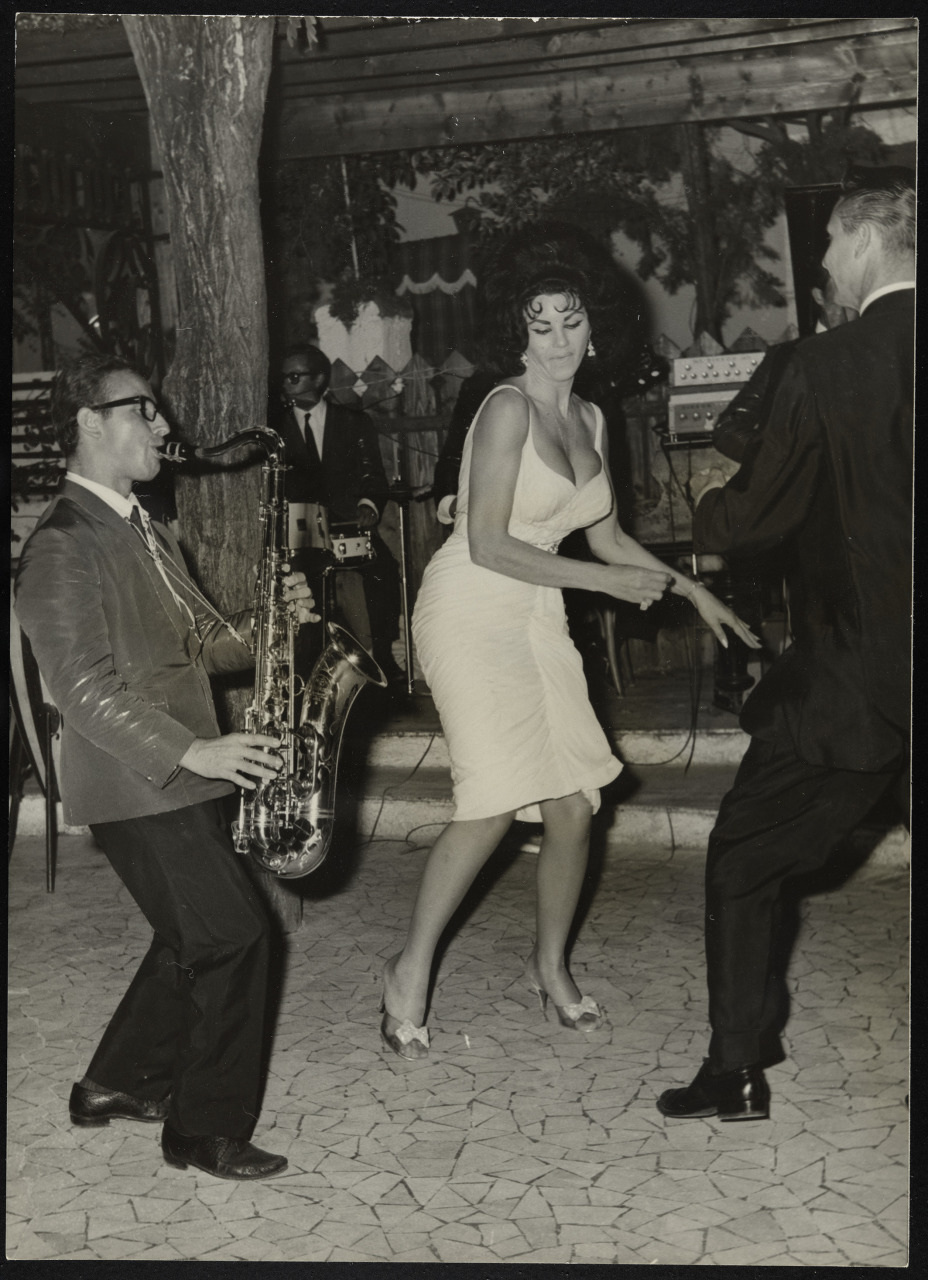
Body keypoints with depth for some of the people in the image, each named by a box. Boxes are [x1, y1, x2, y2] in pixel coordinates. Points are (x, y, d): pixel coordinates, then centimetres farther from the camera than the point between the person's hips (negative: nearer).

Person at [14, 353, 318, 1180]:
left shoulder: (144, 530, 16)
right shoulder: (64, 543, -15)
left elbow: (204, 640, 18)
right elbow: (85, 689, -22)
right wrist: (191, 752, -29)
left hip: (185, 777, 10)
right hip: (134, 783, -10)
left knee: (196, 941, 17)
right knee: (237, 936, -9)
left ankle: (116, 1087, 33)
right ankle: (206, 1130, 4)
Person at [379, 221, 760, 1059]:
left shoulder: (589, 420, 11)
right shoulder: (509, 408, -14)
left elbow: (606, 535, 21)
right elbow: (488, 545, -17)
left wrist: (689, 589, 13)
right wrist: (603, 579, -15)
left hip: (536, 620, 7)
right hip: (471, 613, -7)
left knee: (574, 808, 3)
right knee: (493, 806, -17)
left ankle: (551, 966, 24)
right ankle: (411, 971, 0)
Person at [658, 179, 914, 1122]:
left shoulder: (826, 369, -11)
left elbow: (753, 521, -5)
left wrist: (711, 504, 17)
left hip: (853, 673, -5)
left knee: (743, 863, 11)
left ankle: (738, 1072, 13)